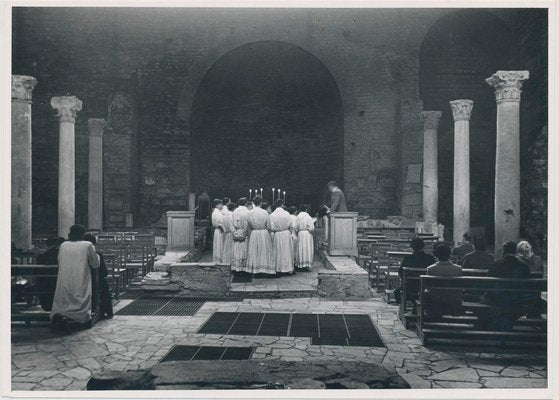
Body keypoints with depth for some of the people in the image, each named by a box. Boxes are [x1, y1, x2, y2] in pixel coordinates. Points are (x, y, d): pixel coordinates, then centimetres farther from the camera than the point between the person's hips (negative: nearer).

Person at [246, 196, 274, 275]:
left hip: (253, 234, 2)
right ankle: (264, 269, 9)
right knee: (264, 251, 7)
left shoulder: (250, 213, -5)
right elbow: (268, 226, -5)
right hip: (264, 233, -2)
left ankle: (254, 269, 13)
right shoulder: (265, 212, -12)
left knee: (254, 252, 10)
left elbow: (249, 225, 3)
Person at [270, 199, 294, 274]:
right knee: (287, 251, 11)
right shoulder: (287, 213, -10)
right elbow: (290, 225, -4)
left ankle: (278, 268, 13)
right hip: (287, 234, 1)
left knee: (278, 252, 10)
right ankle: (289, 268, 16)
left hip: (277, 235, 0)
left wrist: (276, 230, 9)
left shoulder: (272, 215, -12)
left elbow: (272, 228, -11)